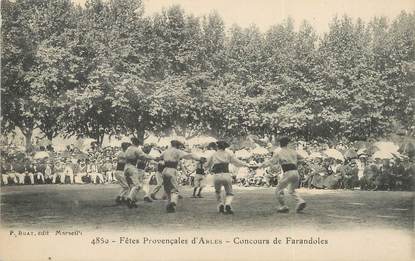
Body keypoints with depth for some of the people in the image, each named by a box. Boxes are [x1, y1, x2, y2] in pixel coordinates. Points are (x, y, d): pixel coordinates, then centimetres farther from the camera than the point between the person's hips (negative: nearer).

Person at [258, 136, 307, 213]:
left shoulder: (279, 153, 1)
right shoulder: (293, 151, 18)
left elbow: (271, 161, -12)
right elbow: (301, 158, 32)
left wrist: (262, 165, -11)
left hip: (288, 173, -6)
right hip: (296, 173, 6)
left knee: (279, 190, 8)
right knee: (291, 191, 24)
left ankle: (284, 207, 4)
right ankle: (301, 202, 1)